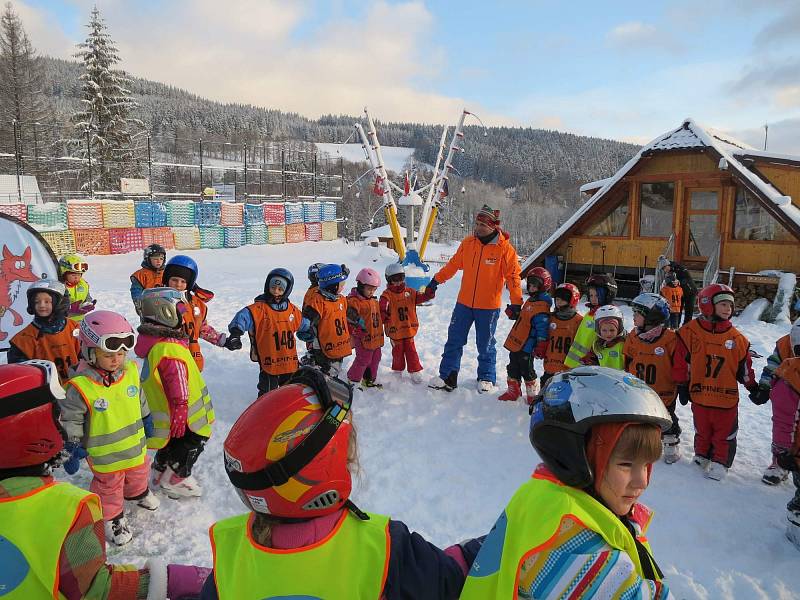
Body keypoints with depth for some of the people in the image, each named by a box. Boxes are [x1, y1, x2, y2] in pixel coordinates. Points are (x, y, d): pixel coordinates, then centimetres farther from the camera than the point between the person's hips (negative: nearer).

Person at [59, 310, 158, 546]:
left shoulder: (131, 370, -12)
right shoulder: (80, 386, -28)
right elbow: (70, 421, -16)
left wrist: (146, 419, 16)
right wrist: (71, 448, -13)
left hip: (136, 444, 6)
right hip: (105, 454, -5)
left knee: (139, 472, 30)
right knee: (109, 486, 17)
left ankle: (138, 493, 60)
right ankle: (113, 517, 40)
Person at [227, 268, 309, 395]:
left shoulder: (292, 310, 7)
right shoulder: (258, 309, -11)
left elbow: (303, 324, 24)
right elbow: (243, 317, -27)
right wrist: (236, 332, -42)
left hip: (290, 363, 5)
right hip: (268, 364, -5)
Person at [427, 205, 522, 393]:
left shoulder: (505, 248, -11)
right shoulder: (467, 243, 0)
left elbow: (513, 276, -8)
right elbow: (453, 264, 11)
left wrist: (516, 303, -10)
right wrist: (436, 280, 12)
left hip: (489, 307, -4)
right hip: (464, 303, 4)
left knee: (486, 345, 10)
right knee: (454, 340, 9)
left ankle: (486, 379, 27)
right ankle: (447, 376, 20)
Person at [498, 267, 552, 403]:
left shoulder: (542, 306, -18)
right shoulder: (530, 300, 13)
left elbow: (542, 329, -21)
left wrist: (540, 347, -22)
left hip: (526, 346, -10)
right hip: (516, 342, 10)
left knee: (526, 370, 0)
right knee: (513, 368, 17)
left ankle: (533, 395, 14)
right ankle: (513, 391, 31)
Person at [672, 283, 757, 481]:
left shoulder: (736, 338, -1)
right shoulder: (690, 331, -10)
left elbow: (744, 366, 10)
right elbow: (681, 361, -5)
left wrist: (753, 387, 11)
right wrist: (682, 386, -3)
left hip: (727, 397, 1)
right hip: (699, 395, -1)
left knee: (725, 434, 9)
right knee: (702, 431, 17)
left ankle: (720, 462, 24)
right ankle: (701, 456, 36)